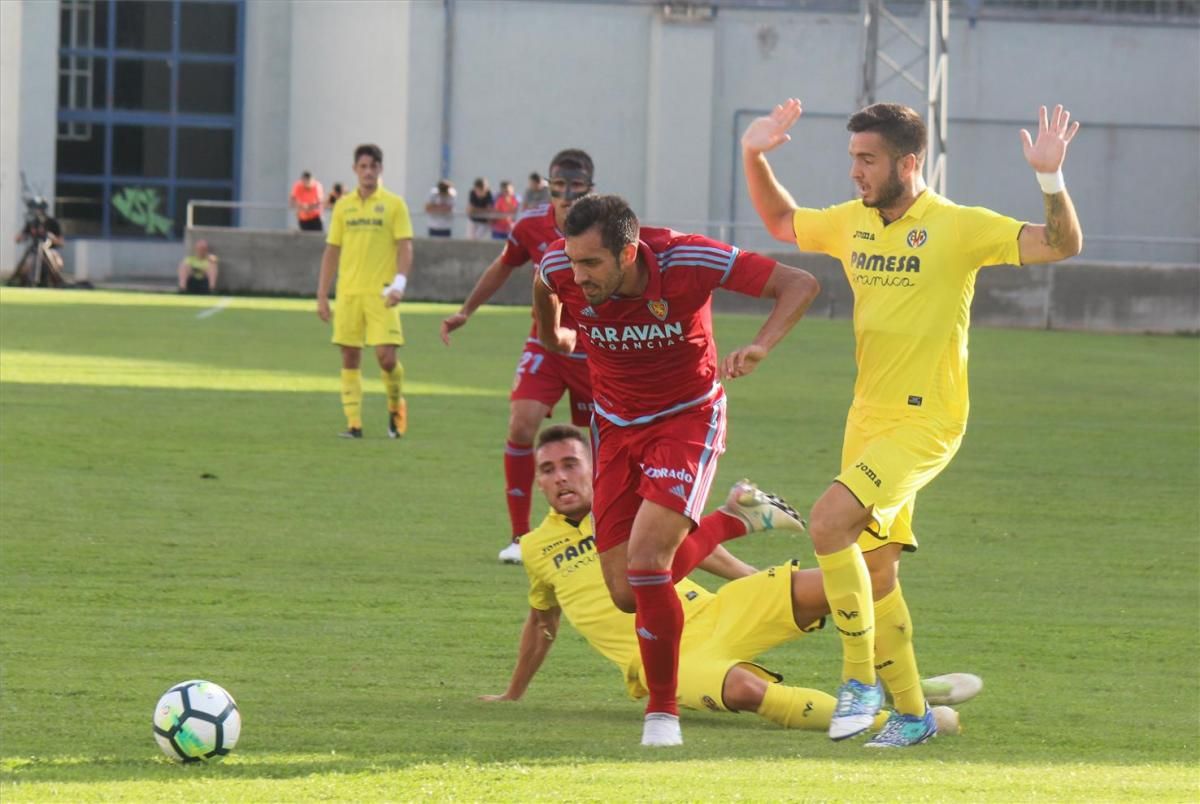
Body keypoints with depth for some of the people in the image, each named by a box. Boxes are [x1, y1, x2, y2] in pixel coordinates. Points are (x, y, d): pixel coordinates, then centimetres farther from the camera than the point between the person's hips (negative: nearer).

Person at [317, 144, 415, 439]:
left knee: (386, 356, -11)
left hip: (380, 293, -3)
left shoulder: (393, 204, 2)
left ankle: (396, 405, 16)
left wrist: (399, 284, -17)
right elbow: (331, 251, 13)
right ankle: (353, 423, 5)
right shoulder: (344, 206, 11)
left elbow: (405, 248, -2)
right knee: (350, 358, 1)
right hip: (348, 293, 3)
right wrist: (322, 295, 9)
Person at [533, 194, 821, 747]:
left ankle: (662, 711, -6)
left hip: (687, 418, -4)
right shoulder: (560, 267, -20)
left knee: (646, 557, -24)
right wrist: (551, 335, 27)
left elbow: (799, 284, -24)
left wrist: (759, 348, -39)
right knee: (627, 594, 0)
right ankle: (736, 522, 31)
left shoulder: (685, 260, -29)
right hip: (615, 426, 4)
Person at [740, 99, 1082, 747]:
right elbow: (781, 221, 26)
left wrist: (1050, 178, -31)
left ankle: (861, 679, -11)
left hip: (925, 422, -7)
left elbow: (1061, 245, -17)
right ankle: (911, 713, 25)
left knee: (829, 523, -23)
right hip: (866, 419, 7)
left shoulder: (957, 227, -12)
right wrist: (755, 158, 13)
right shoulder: (852, 222, 7)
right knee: (874, 573, 11)